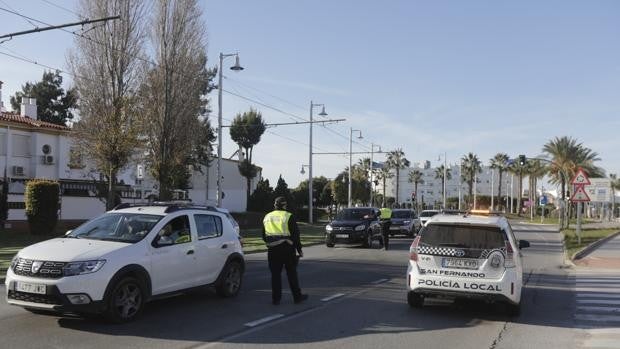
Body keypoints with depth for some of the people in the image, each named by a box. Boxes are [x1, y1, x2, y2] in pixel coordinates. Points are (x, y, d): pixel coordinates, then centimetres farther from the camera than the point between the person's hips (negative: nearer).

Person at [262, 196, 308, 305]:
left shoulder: (267, 217, 12)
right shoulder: (288, 216, -5)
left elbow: (264, 236, 18)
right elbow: (295, 234, -6)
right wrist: (299, 249, 0)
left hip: (272, 250, 4)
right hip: (287, 249, -4)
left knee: (275, 274, 8)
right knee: (291, 273, 5)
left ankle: (276, 298, 8)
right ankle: (297, 297, 11)